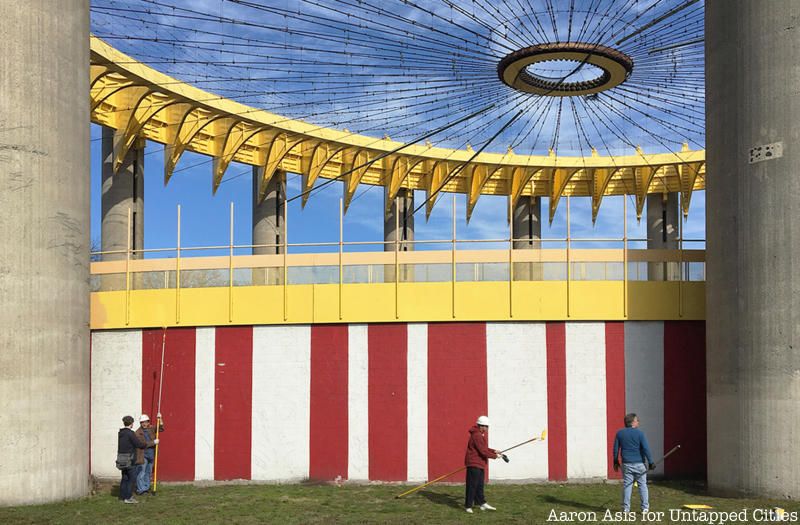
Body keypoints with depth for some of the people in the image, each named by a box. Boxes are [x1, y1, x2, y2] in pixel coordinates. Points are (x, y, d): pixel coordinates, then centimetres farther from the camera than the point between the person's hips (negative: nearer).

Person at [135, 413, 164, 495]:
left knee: (148, 472, 14)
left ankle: (146, 487, 23)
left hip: (151, 455, 6)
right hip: (142, 456, -6)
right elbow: (142, 444, -18)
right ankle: (140, 489, -4)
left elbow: (161, 429, 13)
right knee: (141, 473, -7)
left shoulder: (151, 429, 9)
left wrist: (160, 419, -1)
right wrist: (153, 442, -17)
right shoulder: (138, 432, -11)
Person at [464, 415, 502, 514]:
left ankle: (482, 503, 23)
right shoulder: (477, 436, -19)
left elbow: (484, 448, 23)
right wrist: (494, 456, -14)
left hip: (479, 464, 11)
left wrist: (494, 451, 10)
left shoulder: (481, 435, 16)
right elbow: (483, 451, -21)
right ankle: (468, 506, 0)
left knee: (479, 485, 16)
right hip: (474, 464, -11)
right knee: (472, 485, -5)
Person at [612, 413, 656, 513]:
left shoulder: (619, 433, 3)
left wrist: (616, 461, 17)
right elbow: (646, 449, -10)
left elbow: (616, 449, 7)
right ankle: (645, 507, 8)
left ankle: (626, 508, 6)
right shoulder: (639, 433, -8)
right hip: (639, 464, -3)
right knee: (642, 485, 6)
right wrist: (651, 462, -5)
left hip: (626, 464, 3)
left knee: (627, 485, 6)